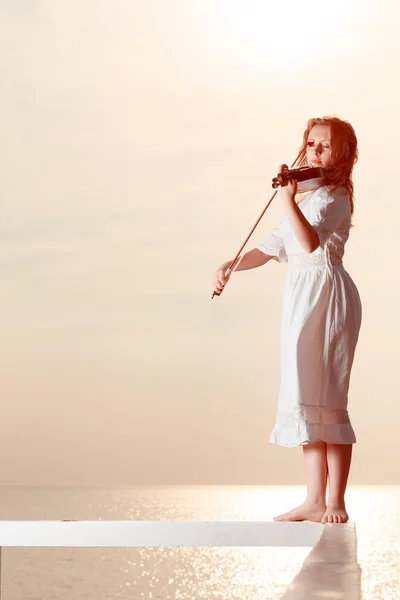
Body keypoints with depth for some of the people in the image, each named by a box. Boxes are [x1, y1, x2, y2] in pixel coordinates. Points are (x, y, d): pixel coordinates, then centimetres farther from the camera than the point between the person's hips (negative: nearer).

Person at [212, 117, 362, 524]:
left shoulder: (334, 196, -5)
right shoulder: (306, 197, 22)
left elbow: (311, 242, -24)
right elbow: (268, 249, 20)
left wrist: (287, 200, -28)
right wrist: (230, 267, 6)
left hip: (327, 295, -8)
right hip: (300, 298, 8)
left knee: (324, 398, -8)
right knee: (305, 397, 6)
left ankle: (336, 502, -1)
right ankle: (314, 500, 11)